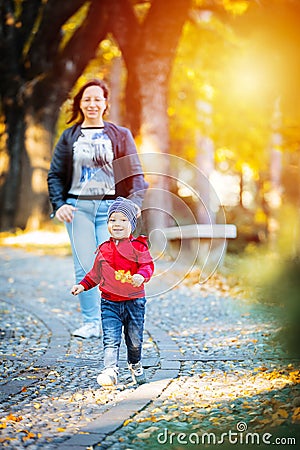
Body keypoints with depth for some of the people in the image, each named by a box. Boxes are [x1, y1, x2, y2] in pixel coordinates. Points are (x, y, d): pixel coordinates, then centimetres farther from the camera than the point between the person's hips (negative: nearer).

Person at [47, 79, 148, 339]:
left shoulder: (120, 135, 9)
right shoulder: (69, 137, 12)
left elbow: (135, 173, 6)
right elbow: (55, 175, 11)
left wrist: (135, 202, -10)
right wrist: (59, 204, -5)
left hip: (110, 207, -1)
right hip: (79, 207, 1)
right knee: (84, 267, -4)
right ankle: (90, 323, 3)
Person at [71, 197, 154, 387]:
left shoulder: (138, 247, -3)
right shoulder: (104, 249, 9)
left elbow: (148, 265, -10)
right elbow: (96, 273, 20)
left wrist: (142, 275, -30)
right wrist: (83, 285, 10)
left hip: (134, 300, -2)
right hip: (110, 301, 2)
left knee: (135, 339, 10)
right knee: (111, 339, -11)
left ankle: (135, 365, 36)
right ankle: (111, 370, -18)